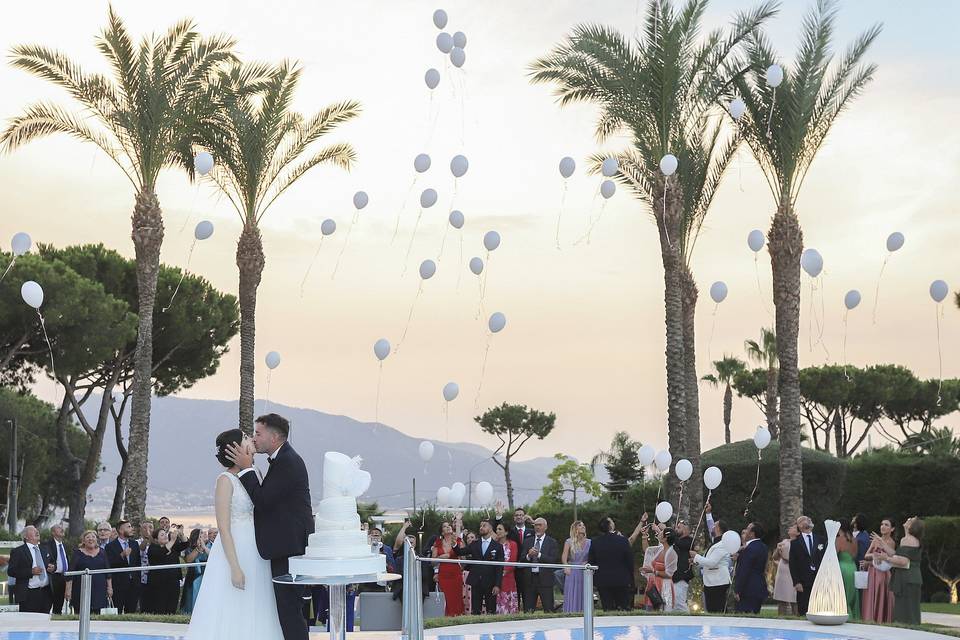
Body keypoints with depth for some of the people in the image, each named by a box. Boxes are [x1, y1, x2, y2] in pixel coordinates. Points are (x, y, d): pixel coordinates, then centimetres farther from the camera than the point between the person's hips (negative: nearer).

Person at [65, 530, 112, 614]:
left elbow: (108, 572, 13)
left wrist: (109, 588, 7)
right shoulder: (78, 553, 1)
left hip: (99, 591, 2)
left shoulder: (102, 552, 10)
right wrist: (68, 590, -9)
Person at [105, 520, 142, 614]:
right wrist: (122, 555, -23)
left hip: (134, 584, 5)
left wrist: (138, 580, 11)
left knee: (132, 612, 4)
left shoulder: (134, 544, 15)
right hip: (119, 584, -4)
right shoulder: (110, 546, -2)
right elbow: (109, 565, -12)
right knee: (117, 613, -4)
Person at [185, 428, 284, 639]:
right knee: (231, 618, -4)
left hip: (256, 556, 7)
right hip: (233, 553, -7)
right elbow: (224, 528, -14)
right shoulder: (226, 480, -9)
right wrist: (235, 568, -19)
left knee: (253, 619, 7)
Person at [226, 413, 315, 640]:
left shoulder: (288, 462, -16)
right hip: (287, 547, 11)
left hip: (289, 548, -11)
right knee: (289, 607, 15)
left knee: (289, 608, -8)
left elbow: (262, 500, -19)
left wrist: (246, 468, -14)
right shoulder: (284, 459, 17)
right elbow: (267, 500, 17)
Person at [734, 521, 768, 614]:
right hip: (760, 588, 10)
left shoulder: (750, 549, -18)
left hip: (748, 590, -10)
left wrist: (737, 590, -16)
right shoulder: (762, 547, 13)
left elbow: (744, 571, -19)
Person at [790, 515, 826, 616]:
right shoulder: (795, 543, 7)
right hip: (803, 584, -1)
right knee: (803, 613, -3)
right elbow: (792, 565, 3)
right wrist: (796, 582, -5)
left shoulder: (821, 540, 13)